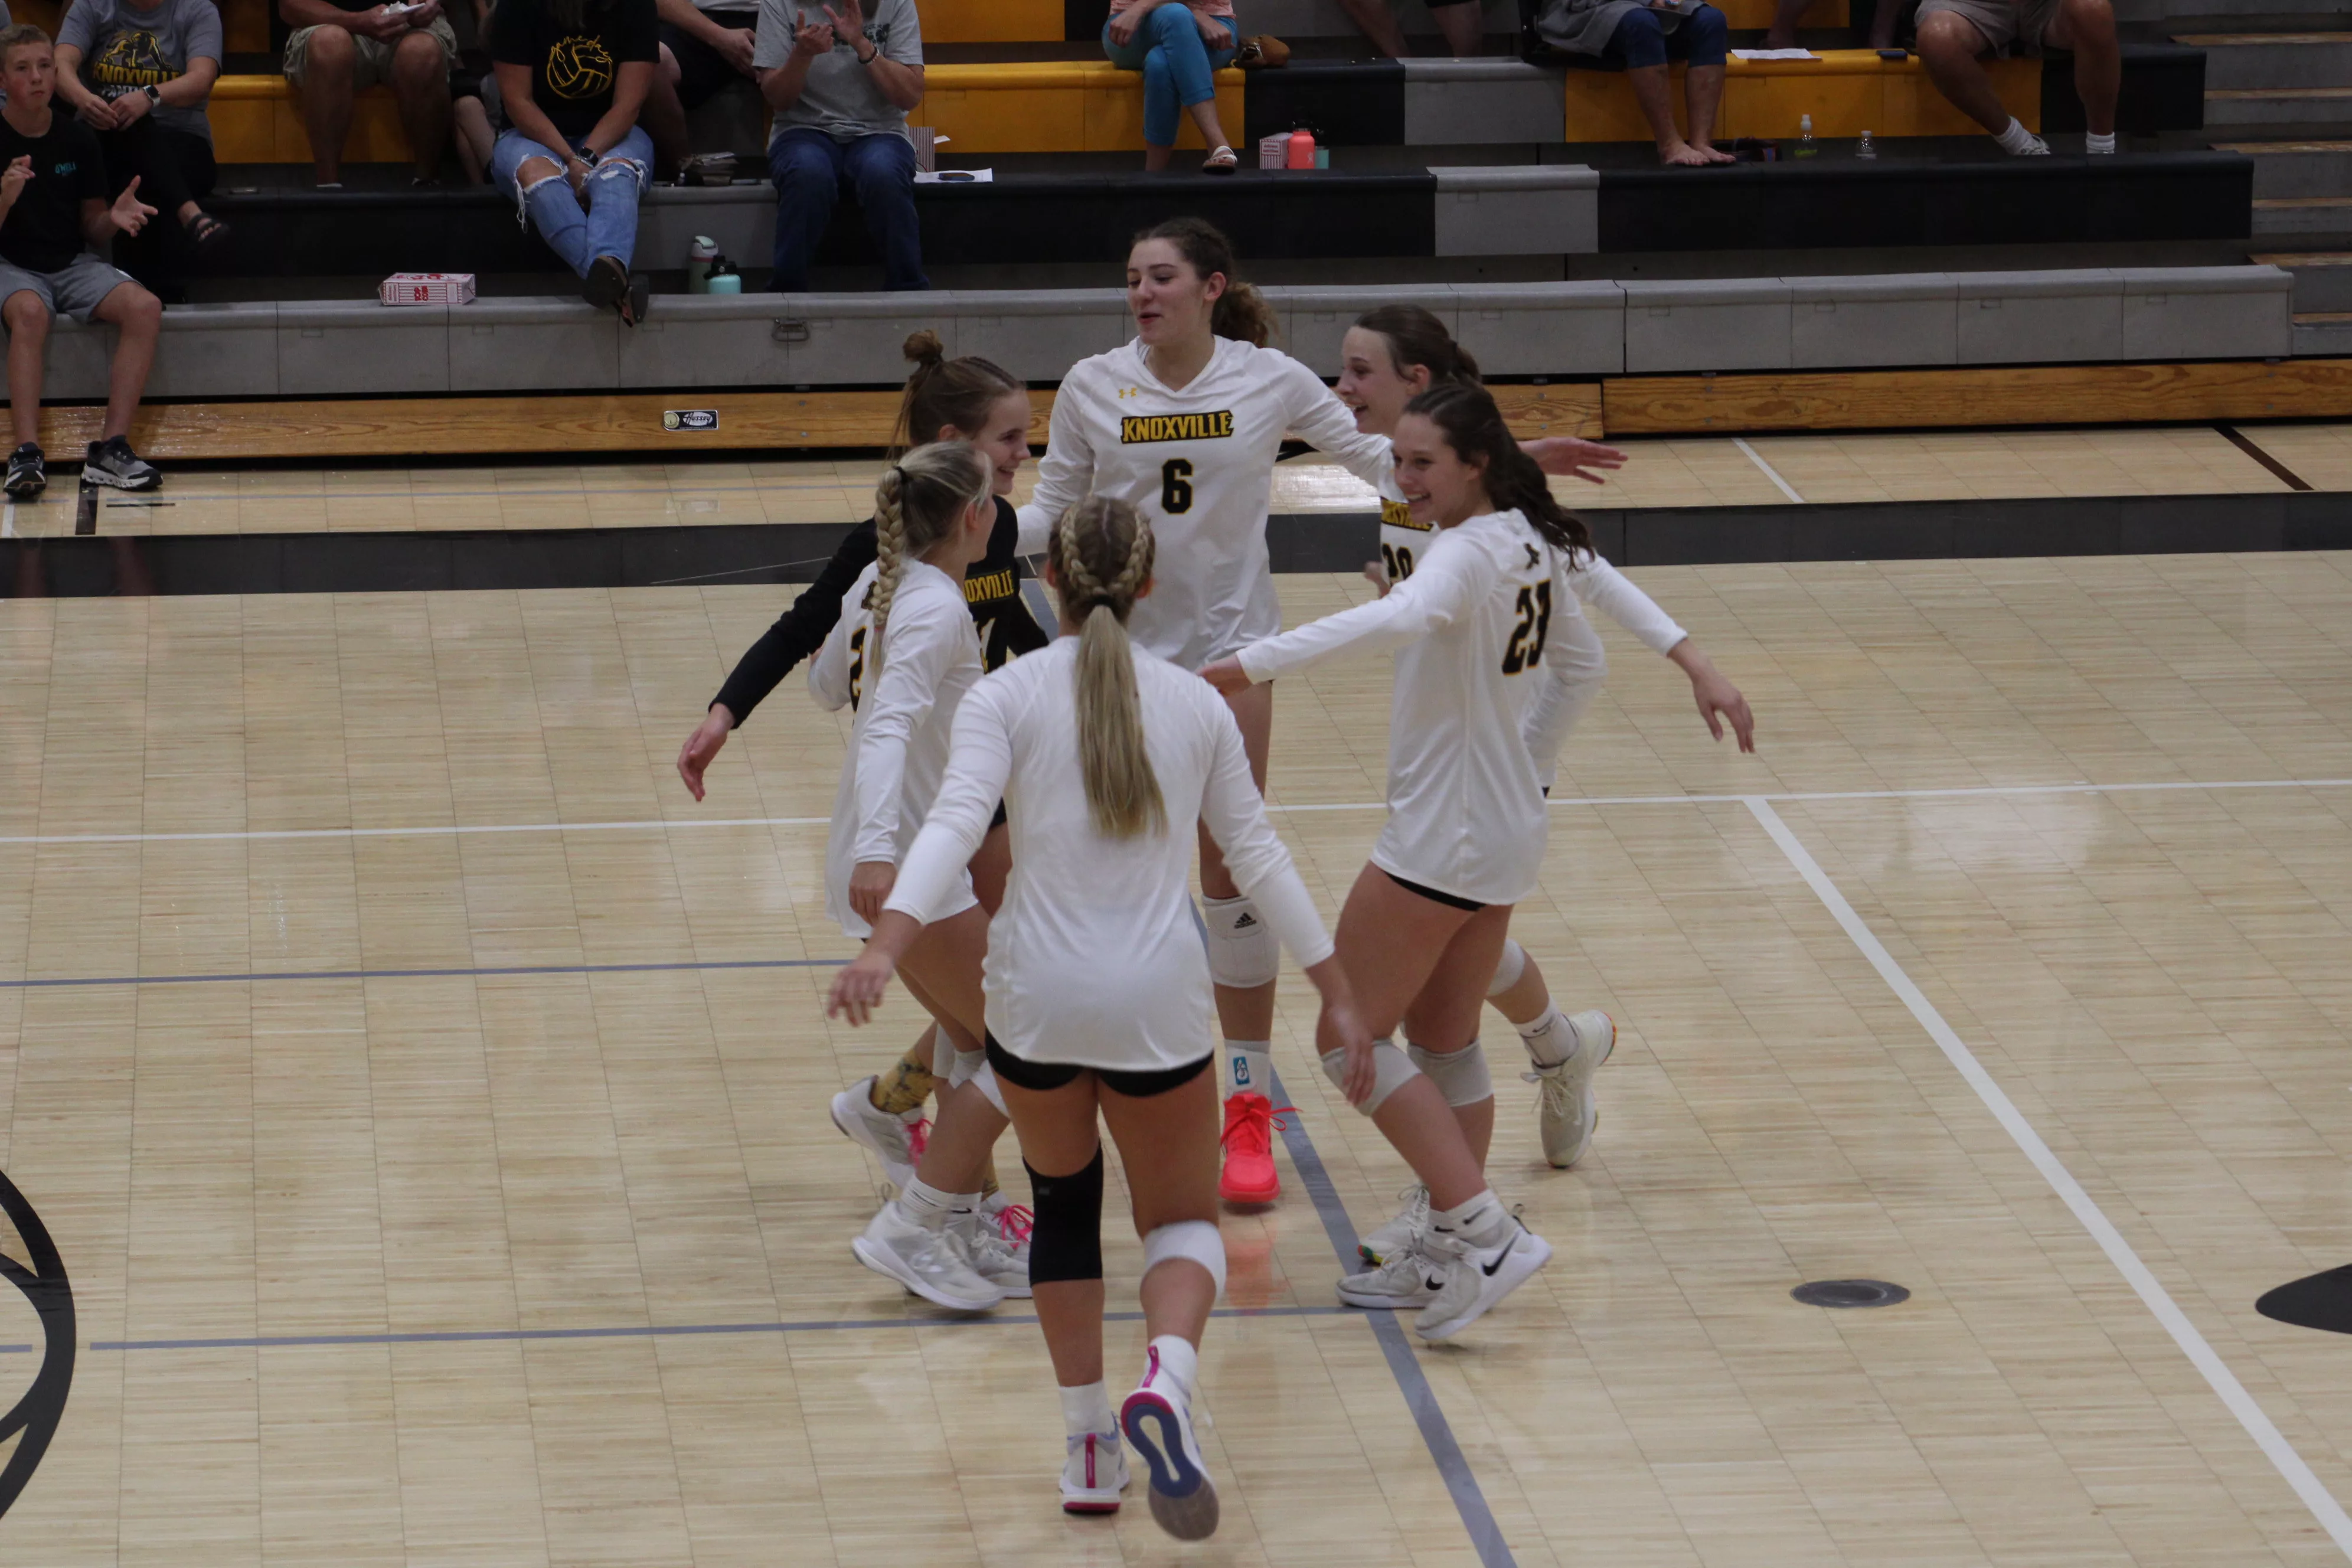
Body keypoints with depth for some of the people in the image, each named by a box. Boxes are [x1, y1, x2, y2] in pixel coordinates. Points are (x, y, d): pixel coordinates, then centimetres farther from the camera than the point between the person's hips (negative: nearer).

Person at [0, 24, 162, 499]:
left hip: (74, 264, 4)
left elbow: (91, 229, 10)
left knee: (144, 308, -24)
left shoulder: (78, 139, 2)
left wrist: (113, 218, -13)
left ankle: (111, 447, -24)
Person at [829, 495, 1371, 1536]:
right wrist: (1334, 993, 16)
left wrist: (885, 946, -27)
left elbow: (956, 823, -17)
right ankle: (1166, 1385, -17)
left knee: (1063, 1204, 24)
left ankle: (1089, 1448, 22)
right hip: (1158, 1002, 0)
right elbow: (1259, 855, 9)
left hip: (1036, 997, 0)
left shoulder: (1008, 697, -2)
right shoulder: (1196, 705, 5)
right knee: (1185, 1224, 15)